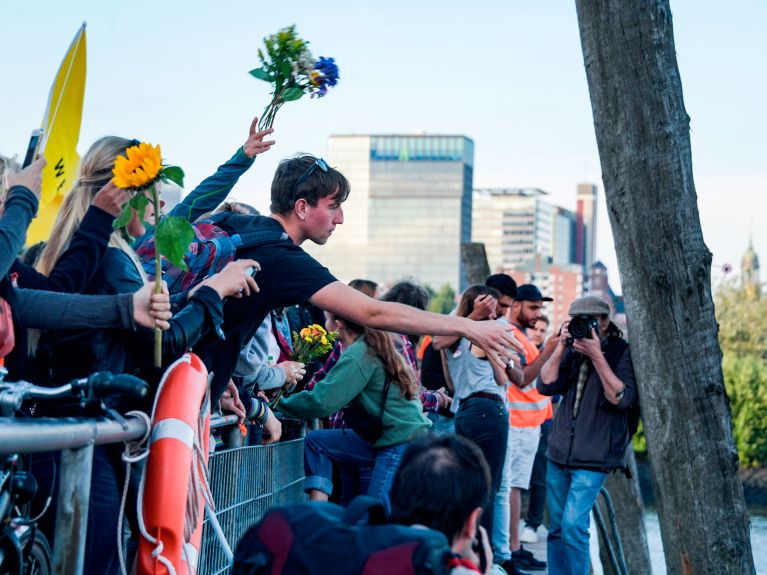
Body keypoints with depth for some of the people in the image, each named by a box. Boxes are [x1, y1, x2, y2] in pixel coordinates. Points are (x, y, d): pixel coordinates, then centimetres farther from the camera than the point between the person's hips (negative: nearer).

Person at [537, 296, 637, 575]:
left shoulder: (623, 353, -5)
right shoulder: (572, 350, 9)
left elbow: (622, 398, -17)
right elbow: (545, 385, 0)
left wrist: (596, 356, -20)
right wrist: (560, 348, -10)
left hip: (594, 457, -5)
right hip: (559, 452, 5)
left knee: (573, 525, -16)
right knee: (556, 528, 9)